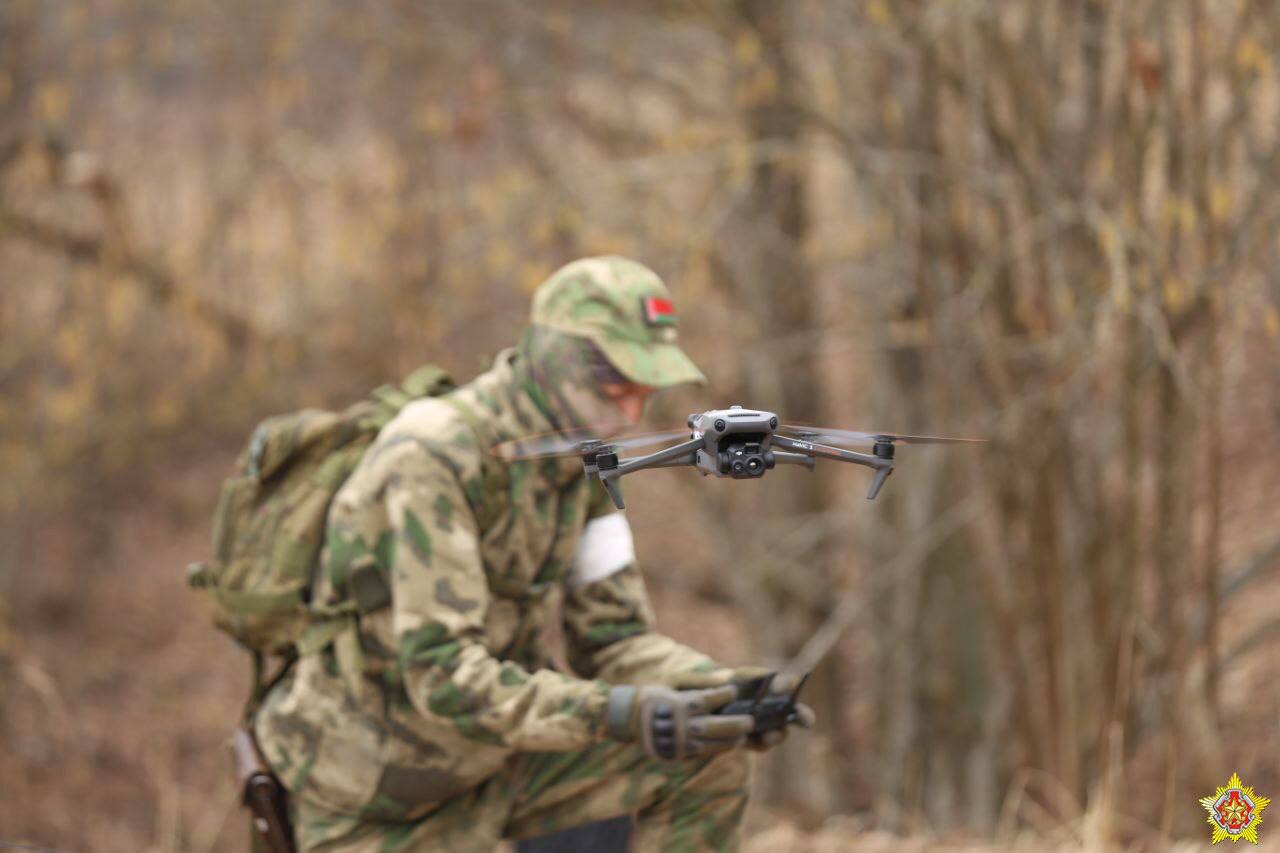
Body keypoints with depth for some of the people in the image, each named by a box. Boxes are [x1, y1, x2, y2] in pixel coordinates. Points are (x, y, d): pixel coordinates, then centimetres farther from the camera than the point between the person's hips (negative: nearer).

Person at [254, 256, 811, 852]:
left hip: (486, 759, 7)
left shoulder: (578, 462, 0)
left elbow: (614, 639, 2)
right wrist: (624, 714, -41)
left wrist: (732, 693, -19)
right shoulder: (431, 460, -26)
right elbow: (443, 677, -32)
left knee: (706, 762, -7)